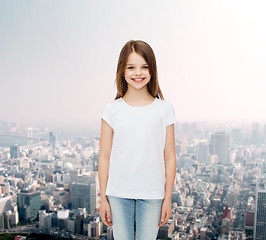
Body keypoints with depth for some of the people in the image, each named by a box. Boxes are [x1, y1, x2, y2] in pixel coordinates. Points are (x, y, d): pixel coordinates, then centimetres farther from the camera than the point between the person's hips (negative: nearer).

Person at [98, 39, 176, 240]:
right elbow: (104, 157, 1)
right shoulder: (112, 109, -2)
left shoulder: (164, 109, -1)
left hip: (152, 195, 0)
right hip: (118, 194, 0)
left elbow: (169, 158, 1)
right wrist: (103, 198, 2)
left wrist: (168, 198, 2)